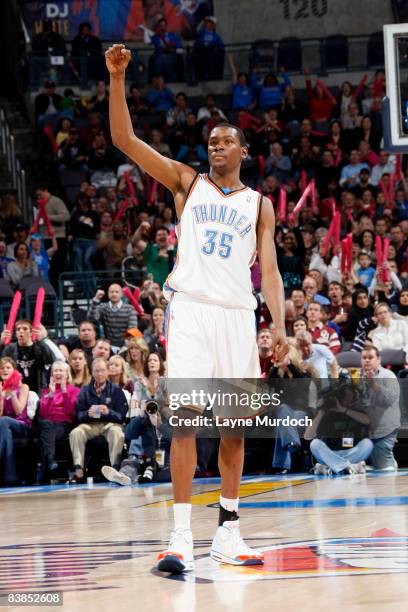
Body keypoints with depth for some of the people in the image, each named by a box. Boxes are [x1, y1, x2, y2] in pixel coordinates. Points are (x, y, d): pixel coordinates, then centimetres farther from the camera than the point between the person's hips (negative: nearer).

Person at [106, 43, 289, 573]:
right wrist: (117, 79, -10)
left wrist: (279, 325, -7)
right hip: (191, 309, -2)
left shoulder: (260, 204, 14)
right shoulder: (187, 182, 10)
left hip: (238, 315, 2)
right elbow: (125, 140, 2)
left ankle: (228, 530, 14)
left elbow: (269, 268, 7)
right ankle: (181, 538, -15)